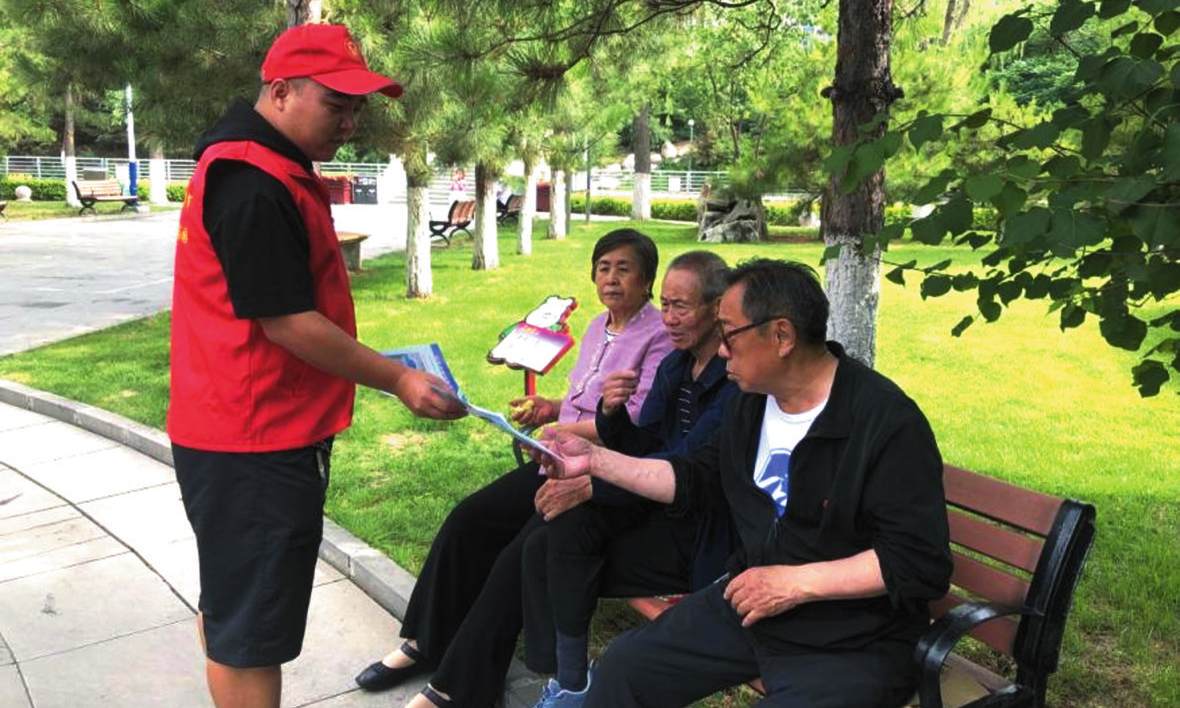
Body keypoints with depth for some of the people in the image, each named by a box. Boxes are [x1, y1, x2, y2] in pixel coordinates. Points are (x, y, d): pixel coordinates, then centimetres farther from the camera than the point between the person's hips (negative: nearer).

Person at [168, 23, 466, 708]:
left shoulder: (272, 170, 12)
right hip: (257, 446, -11)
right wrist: (398, 380, -17)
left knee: (232, 603, 22)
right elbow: (287, 323, -22)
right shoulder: (254, 187, -21)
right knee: (251, 628, 1)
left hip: (258, 433, 11)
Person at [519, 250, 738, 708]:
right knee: (542, 547, -9)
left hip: (705, 531, -8)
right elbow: (641, 450, 10)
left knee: (572, 519, -22)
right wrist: (612, 415, -12)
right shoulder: (674, 366, 9)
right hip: (659, 507, 8)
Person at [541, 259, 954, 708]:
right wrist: (595, 459, 10)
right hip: (749, 603, 7)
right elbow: (697, 481, 16)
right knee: (622, 669, 5)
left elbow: (923, 564, -23)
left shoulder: (887, 421, -21)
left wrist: (796, 582, -24)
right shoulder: (751, 401, 4)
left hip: (850, 644, -7)